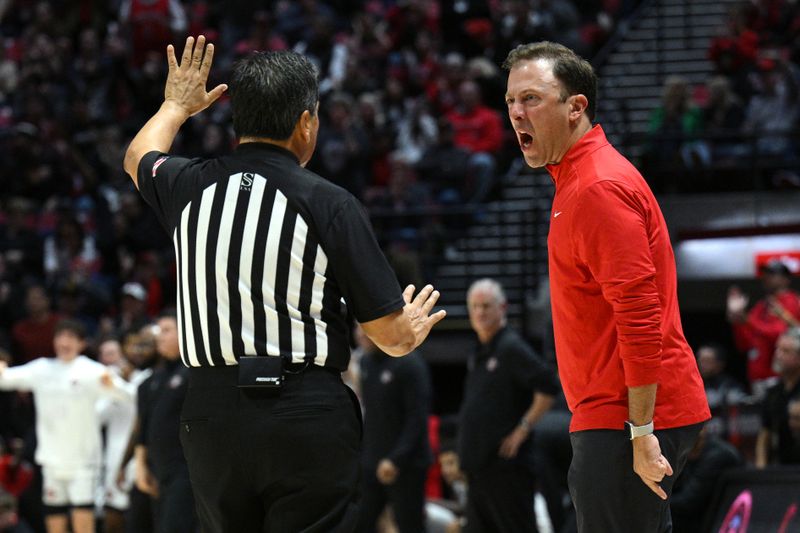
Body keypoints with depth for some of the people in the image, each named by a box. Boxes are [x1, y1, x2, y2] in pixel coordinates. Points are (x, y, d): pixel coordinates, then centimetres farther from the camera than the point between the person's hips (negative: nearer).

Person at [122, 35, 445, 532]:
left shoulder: (189, 186, 4)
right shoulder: (329, 203, -9)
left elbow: (139, 158, 32)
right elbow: (392, 336, -4)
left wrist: (177, 106, 51)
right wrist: (414, 327, 19)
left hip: (210, 414, 5)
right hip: (308, 420, -4)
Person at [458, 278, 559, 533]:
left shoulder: (511, 348, -10)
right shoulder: (479, 354, 17)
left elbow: (548, 386, -20)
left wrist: (524, 428, -17)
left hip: (507, 467, -9)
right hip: (478, 468, 9)